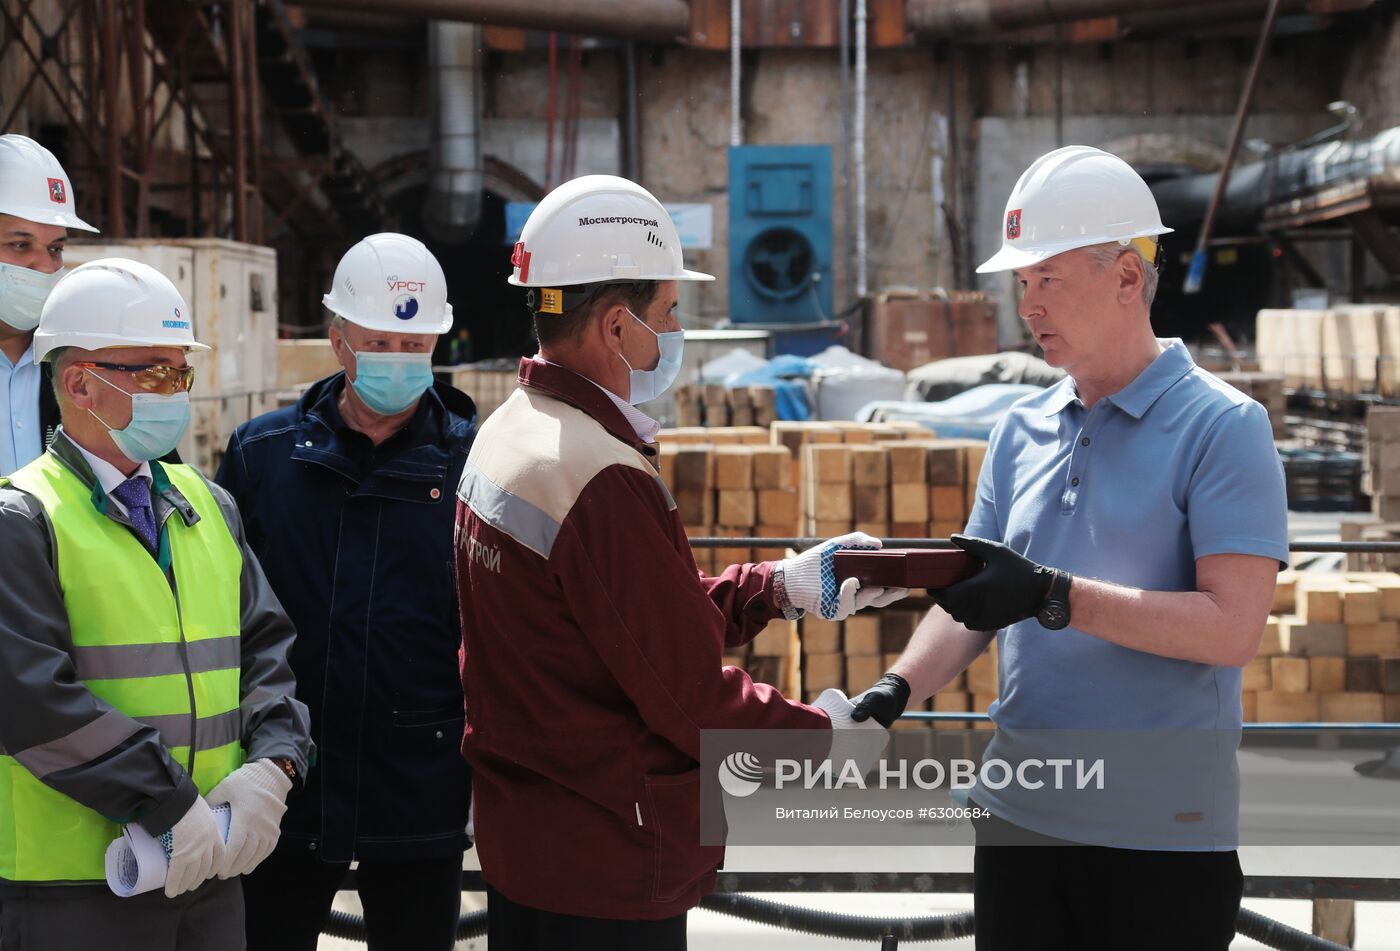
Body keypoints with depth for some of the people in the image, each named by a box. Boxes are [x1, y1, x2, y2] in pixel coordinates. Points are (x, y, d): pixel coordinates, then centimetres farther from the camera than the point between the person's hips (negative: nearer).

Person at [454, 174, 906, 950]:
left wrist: (783, 585, 9)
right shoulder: (604, 483, -25)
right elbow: (690, 697, -20)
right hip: (606, 874, -10)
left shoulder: (506, 434, 6)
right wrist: (824, 731, -5)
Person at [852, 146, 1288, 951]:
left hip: (1162, 832, -5)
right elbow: (975, 601, 12)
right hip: (1020, 818, 5)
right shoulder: (1022, 432, 10)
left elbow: (1234, 628, -17)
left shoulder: (1221, 426, -8)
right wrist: (899, 688, -6)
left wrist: (1053, 597, -24)